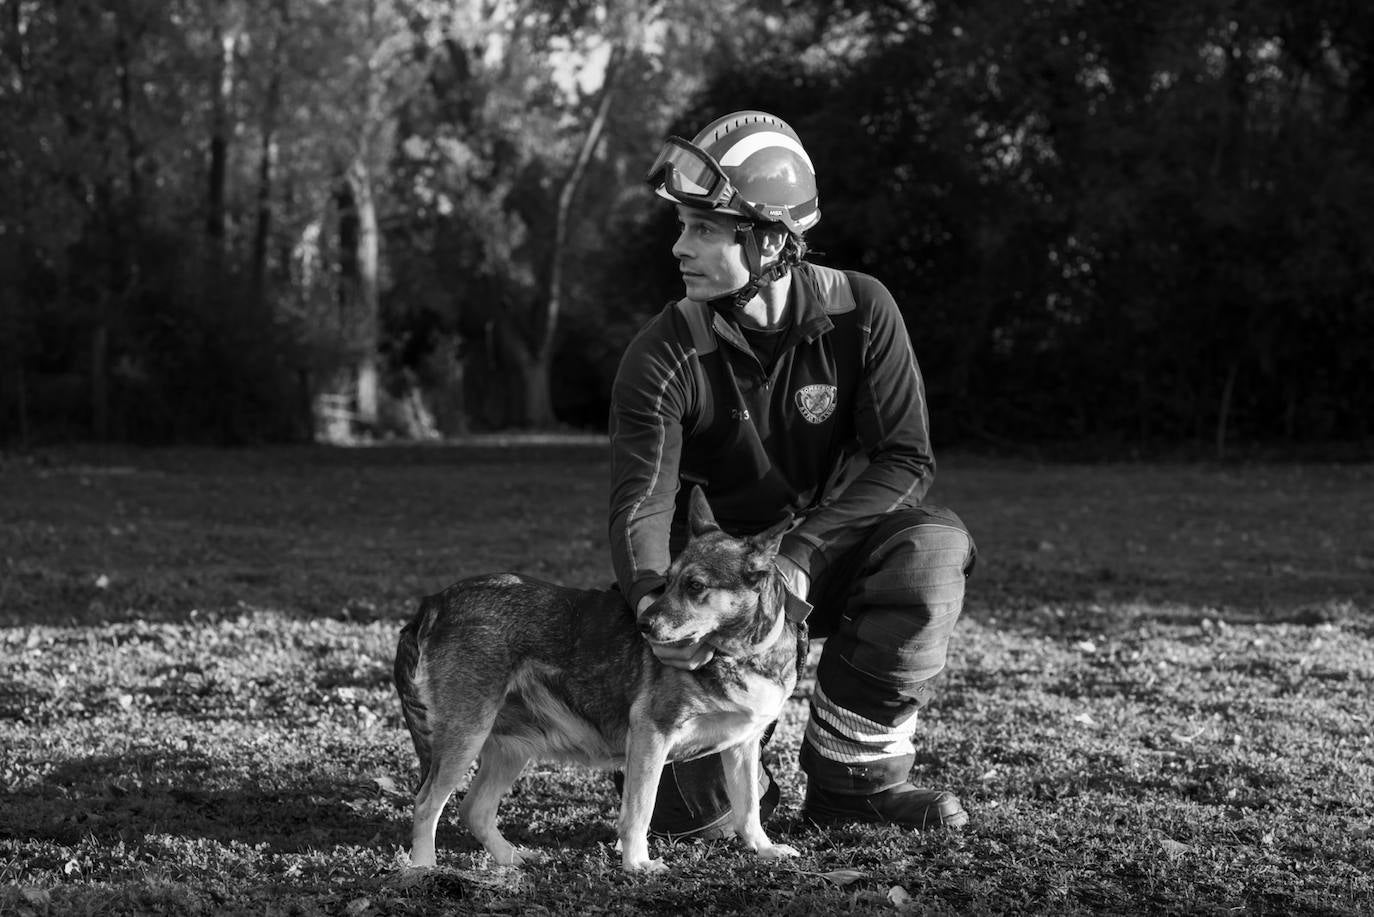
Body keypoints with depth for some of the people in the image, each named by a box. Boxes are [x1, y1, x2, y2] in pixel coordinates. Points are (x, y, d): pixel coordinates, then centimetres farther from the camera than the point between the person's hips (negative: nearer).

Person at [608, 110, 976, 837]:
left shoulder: (860, 313, -14)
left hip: (836, 550, 2)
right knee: (696, 815, -19)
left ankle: (852, 776, -15)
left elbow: (905, 458, -16)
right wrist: (651, 601, -48)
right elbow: (641, 502, -26)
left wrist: (804, 553, -29)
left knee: (933, 547, -33)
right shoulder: (664, 358, -16)